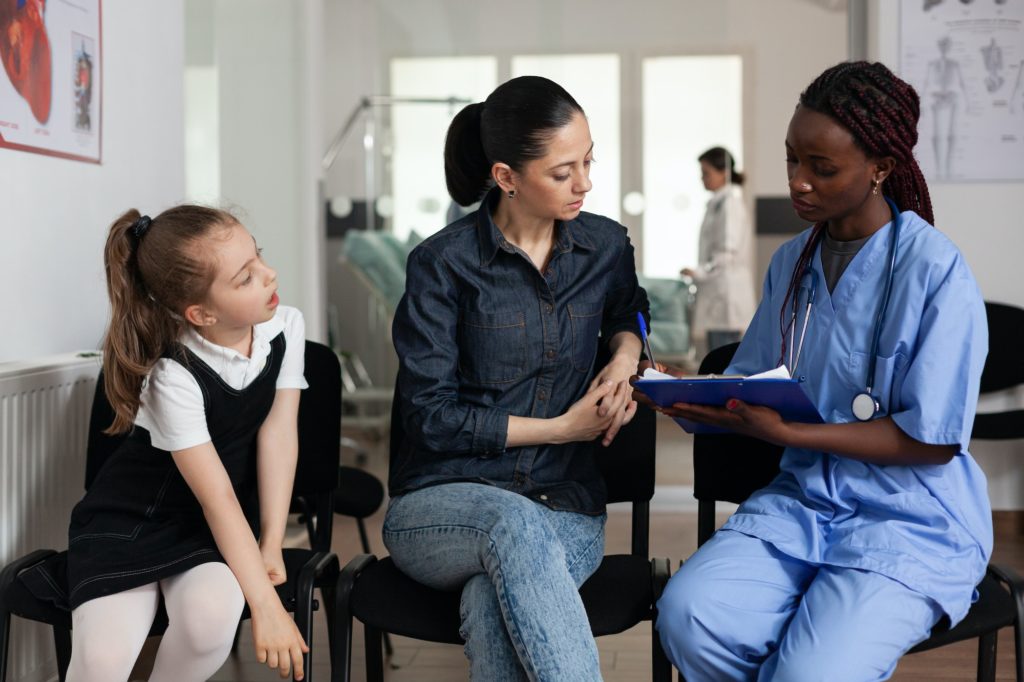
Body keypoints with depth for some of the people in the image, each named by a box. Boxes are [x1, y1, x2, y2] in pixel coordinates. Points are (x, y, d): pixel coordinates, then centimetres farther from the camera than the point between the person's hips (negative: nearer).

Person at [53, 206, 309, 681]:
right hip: (132, 519, -3)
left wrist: (271, 547, -17)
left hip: (213, 529, 4)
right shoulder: (174, 378, -26)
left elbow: (277, 435, -12)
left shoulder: (286, 327, -10)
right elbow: (217, 498, -24)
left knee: (211, 616, -31)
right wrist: (266, 604, -25)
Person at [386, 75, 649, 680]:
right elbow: (430, 415, -8)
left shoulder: (606, 246, 6)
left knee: (492, 601, -34)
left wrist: (626, 355, 6)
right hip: (442, 505, -2)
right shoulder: (443, 264, -7)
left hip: (566, 505, 2)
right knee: (515, 525, -40)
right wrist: (561, 427, -8)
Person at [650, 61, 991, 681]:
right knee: (688, 616, -23)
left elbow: (933, 439, -13)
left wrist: (786, 433, -19)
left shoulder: (935, 271, -12)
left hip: (913, 520, -5)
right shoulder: (793, 261, 10)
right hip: (804, 501, 5)